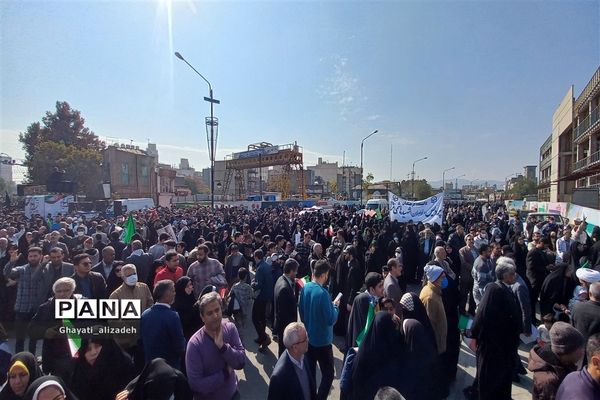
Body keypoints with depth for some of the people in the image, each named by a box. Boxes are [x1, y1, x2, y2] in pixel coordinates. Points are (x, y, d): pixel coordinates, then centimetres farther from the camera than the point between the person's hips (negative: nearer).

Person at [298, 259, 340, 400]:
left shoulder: (305, 287, -4)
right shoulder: (322, 293, -27)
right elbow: (331, 320, -23)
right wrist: (335, 306, -7)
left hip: (308, 337, 8)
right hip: (322, 340, -8)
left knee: (310, 370, 22)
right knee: (328, 374, 7)